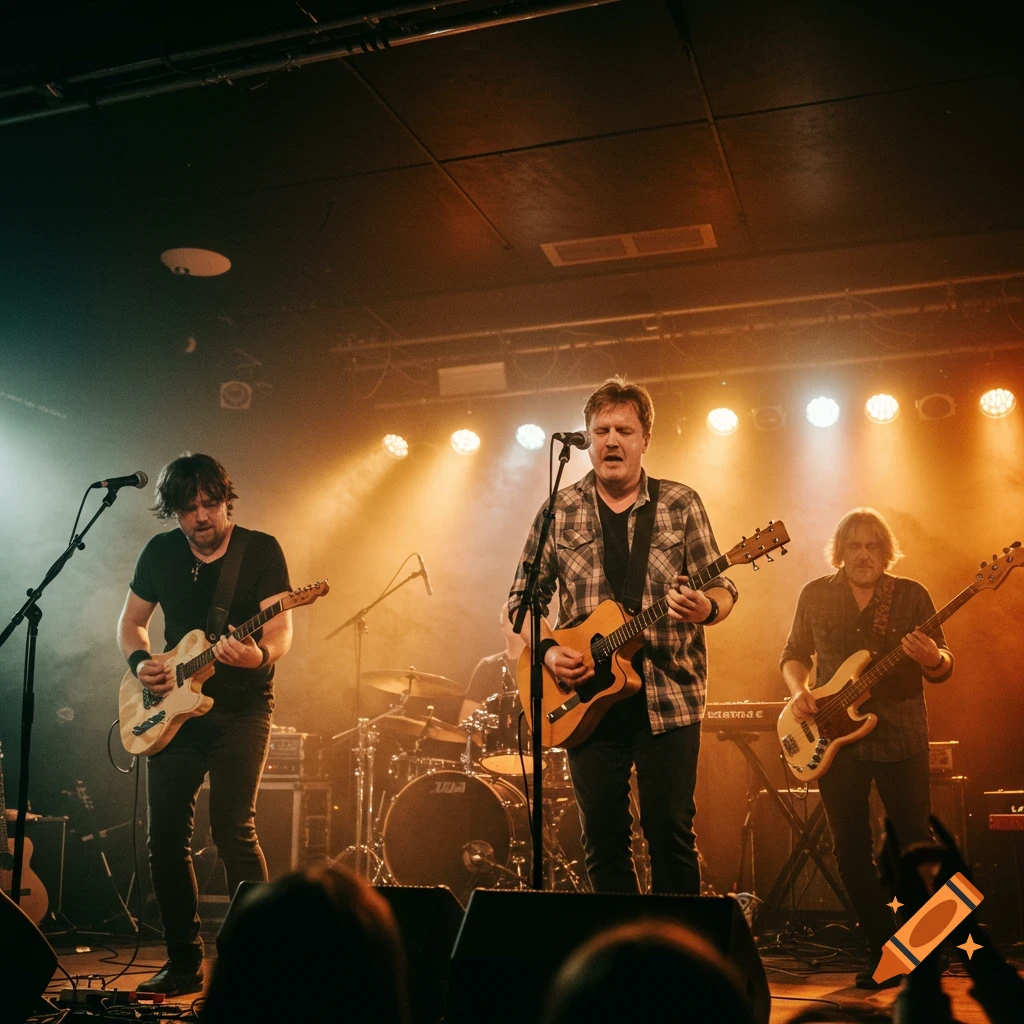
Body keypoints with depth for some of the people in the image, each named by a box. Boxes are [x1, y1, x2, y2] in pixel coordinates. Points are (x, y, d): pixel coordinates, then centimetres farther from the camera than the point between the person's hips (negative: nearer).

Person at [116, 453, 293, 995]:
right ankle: (184, 962, 18)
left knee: (233, 829, -14)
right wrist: (140, 662, -5)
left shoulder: (261, 550, -6)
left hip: (241, 709, -4)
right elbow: (130, 621, 15)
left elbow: (281, 630, -13)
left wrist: (260, 655, -35)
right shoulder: (160, 552, 5)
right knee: (166, 837, 4)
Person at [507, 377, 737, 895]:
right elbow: (521, 599, 9)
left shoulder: (682, 505, 3)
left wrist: (706, 608, -20)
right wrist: (547, 649, -8)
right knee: (603, 837, 6)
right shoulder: (559, 512, 5)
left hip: (669, 696, -1)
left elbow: (720, 589, 3)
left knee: (671, 830, 0)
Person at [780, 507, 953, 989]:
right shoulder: (815, 595, 5)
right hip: (835, 738, 2)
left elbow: (942, 666, 0)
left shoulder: (911, 595, 1)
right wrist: (799, 691, -4)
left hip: (900, 736, -2)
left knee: (916, 840, 0)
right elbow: (793, 654, 15)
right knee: (850, 848, 4)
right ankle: (882, 947, 16)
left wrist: (931, 659, -23)